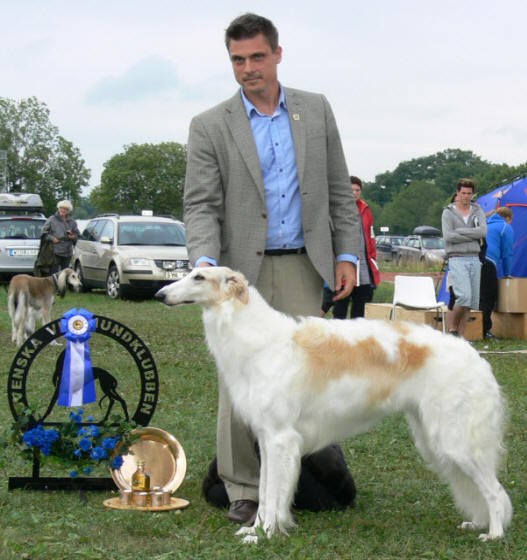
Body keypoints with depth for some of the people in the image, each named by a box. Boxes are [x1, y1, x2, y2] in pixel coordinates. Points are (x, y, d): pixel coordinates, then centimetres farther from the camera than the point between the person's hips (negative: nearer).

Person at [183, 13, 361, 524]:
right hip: (242, 270, -2)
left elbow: (338, 190, 12)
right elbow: (201, 204, -4)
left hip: (303, 270, 2)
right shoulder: (209, 127, 2)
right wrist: (204, 261, -21)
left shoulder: (316, 110, 9)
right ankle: (242, 490, 7)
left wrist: (346, 254, 5)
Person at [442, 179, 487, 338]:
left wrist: (460, 231, -11)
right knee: (463, 296, -21)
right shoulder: (448, 213, 1)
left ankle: (460, 335, 10)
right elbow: (448, 236, -14)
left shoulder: (477, 211, 12)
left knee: (472, 300, 3)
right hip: (457, 260, -5)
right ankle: (451, 329, -6)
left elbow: (483, 231, -6)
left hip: (474, 260, 5)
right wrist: (472, 237, -8)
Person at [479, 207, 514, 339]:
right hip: (487, 262, -7)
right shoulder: (506, 228, 10)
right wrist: (507, 274, 19)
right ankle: (483, 330, -7)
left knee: (478, 297, 10)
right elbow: (507, 253, 8)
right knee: (488, 298, -2)